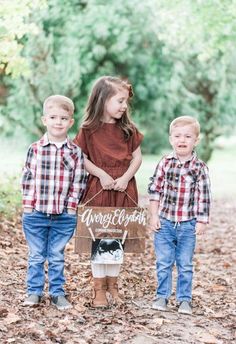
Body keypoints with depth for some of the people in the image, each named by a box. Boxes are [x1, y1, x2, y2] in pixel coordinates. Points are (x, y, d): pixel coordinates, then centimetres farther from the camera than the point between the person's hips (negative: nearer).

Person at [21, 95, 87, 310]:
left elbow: (79, 181, 0)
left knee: (57, 257, 11)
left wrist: (71, 205, -4)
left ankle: (57, 293, 22)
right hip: (36, 213, 0)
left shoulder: (76, 152, -2)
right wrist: (28, 204, -4)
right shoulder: (35, 149, -2)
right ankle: (34, 292, 21)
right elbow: (28, 177, 0)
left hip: (64, 216, 0)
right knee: (36, 256, 11)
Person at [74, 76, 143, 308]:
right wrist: (101, 174, -15)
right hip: (98, 189, -3)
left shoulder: (128, 129, 3)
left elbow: (137, 157, 4)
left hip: (123, 190, 3)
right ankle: (99, 288, 11)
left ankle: (112, 284, 21)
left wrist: (125, 178, -10)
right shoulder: (89, 130, -5)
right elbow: (81, 158, -4)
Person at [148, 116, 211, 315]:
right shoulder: (165, 163, 0)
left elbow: (204, 197, -3)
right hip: (164, 222, 1)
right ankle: (162, 296, 19)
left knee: (185, 265, 8)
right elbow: (155, 190, 3)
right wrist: (154, 215, 0)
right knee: (163, 263, 8)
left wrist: (202, 221, -5)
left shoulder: (200, 167, -4)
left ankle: (185, 299, 17)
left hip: (188, 225, -1)